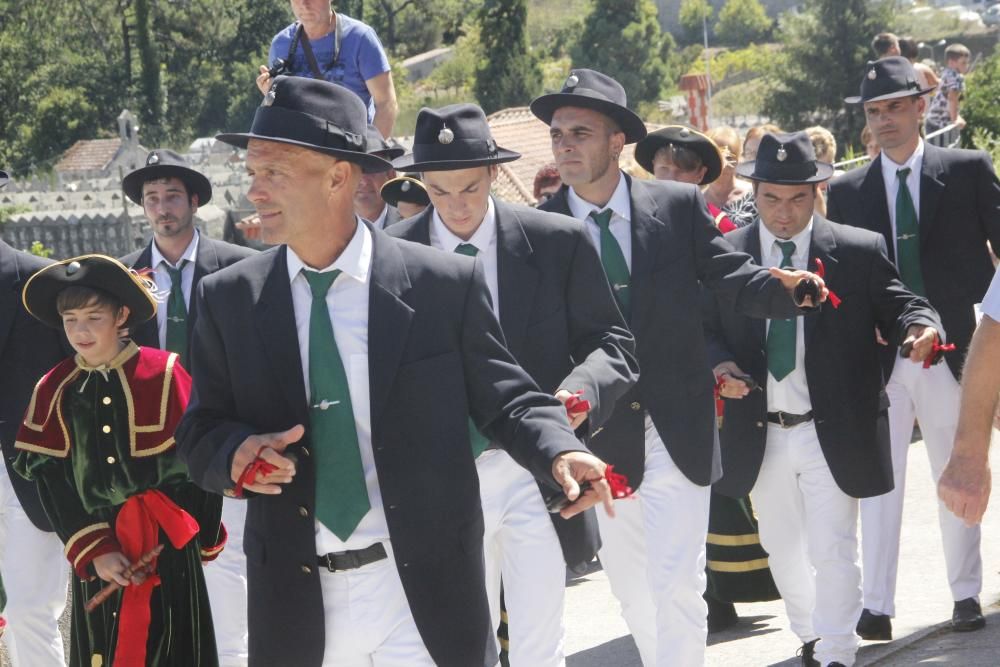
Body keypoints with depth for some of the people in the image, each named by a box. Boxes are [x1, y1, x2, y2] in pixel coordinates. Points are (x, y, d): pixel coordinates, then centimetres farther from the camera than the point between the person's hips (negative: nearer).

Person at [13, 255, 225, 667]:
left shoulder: (164, 376, -8)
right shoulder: (54, 391, 1)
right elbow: (49, 479, -1)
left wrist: (205, 535, 1)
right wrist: (93, 551, -10)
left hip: (166, 547, -3)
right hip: (95, 551, 3)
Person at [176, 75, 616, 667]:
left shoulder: (447, 285, -4)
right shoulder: (228, 300, 3)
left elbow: (505, 399, 1)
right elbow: (200, 433, 7)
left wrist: (563, 453, -18)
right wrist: (237, 454, -16)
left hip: (425, 598, -2)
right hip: (295, 608, 2)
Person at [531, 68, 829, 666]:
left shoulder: (679, 206, -2)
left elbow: (728, 276, -3)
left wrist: (784, 287, -24)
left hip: (678, 429, -2)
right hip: (599, 432, 2)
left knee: (677, 584, -8)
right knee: (628, 581, 15)